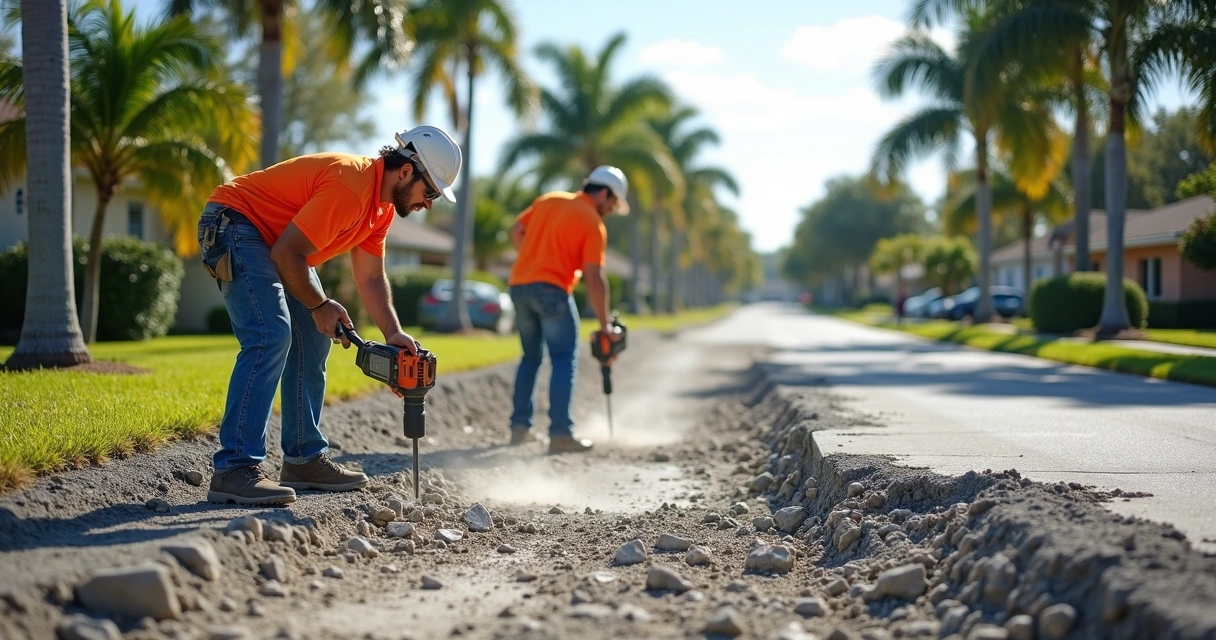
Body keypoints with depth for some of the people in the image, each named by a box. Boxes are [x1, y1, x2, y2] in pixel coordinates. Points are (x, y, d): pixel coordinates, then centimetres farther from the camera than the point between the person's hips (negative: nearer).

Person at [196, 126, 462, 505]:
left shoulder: (382, 204, 5)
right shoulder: (351, 185, -27)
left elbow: (370, 279, 7)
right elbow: (286, 253, -26)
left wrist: (393, 334, -6)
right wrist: (319, 306, -14)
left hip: (275, 242, 11)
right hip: (234, 224, -11)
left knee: (312, 341, 9)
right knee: (271, 336, -24)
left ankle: (304, 459, 14)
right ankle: (235, 470, -26)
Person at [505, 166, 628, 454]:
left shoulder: (548, 200, 14)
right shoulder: (593, 223, -4)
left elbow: (516, 232, 17)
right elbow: (594, 278, -10)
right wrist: (605, 325, -7)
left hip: (518, 284, 7)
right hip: (551, 289, -7)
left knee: (531, 356, 18)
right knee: (564, 360, -3)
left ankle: (520, 426, 18)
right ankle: (560, 433, -10)